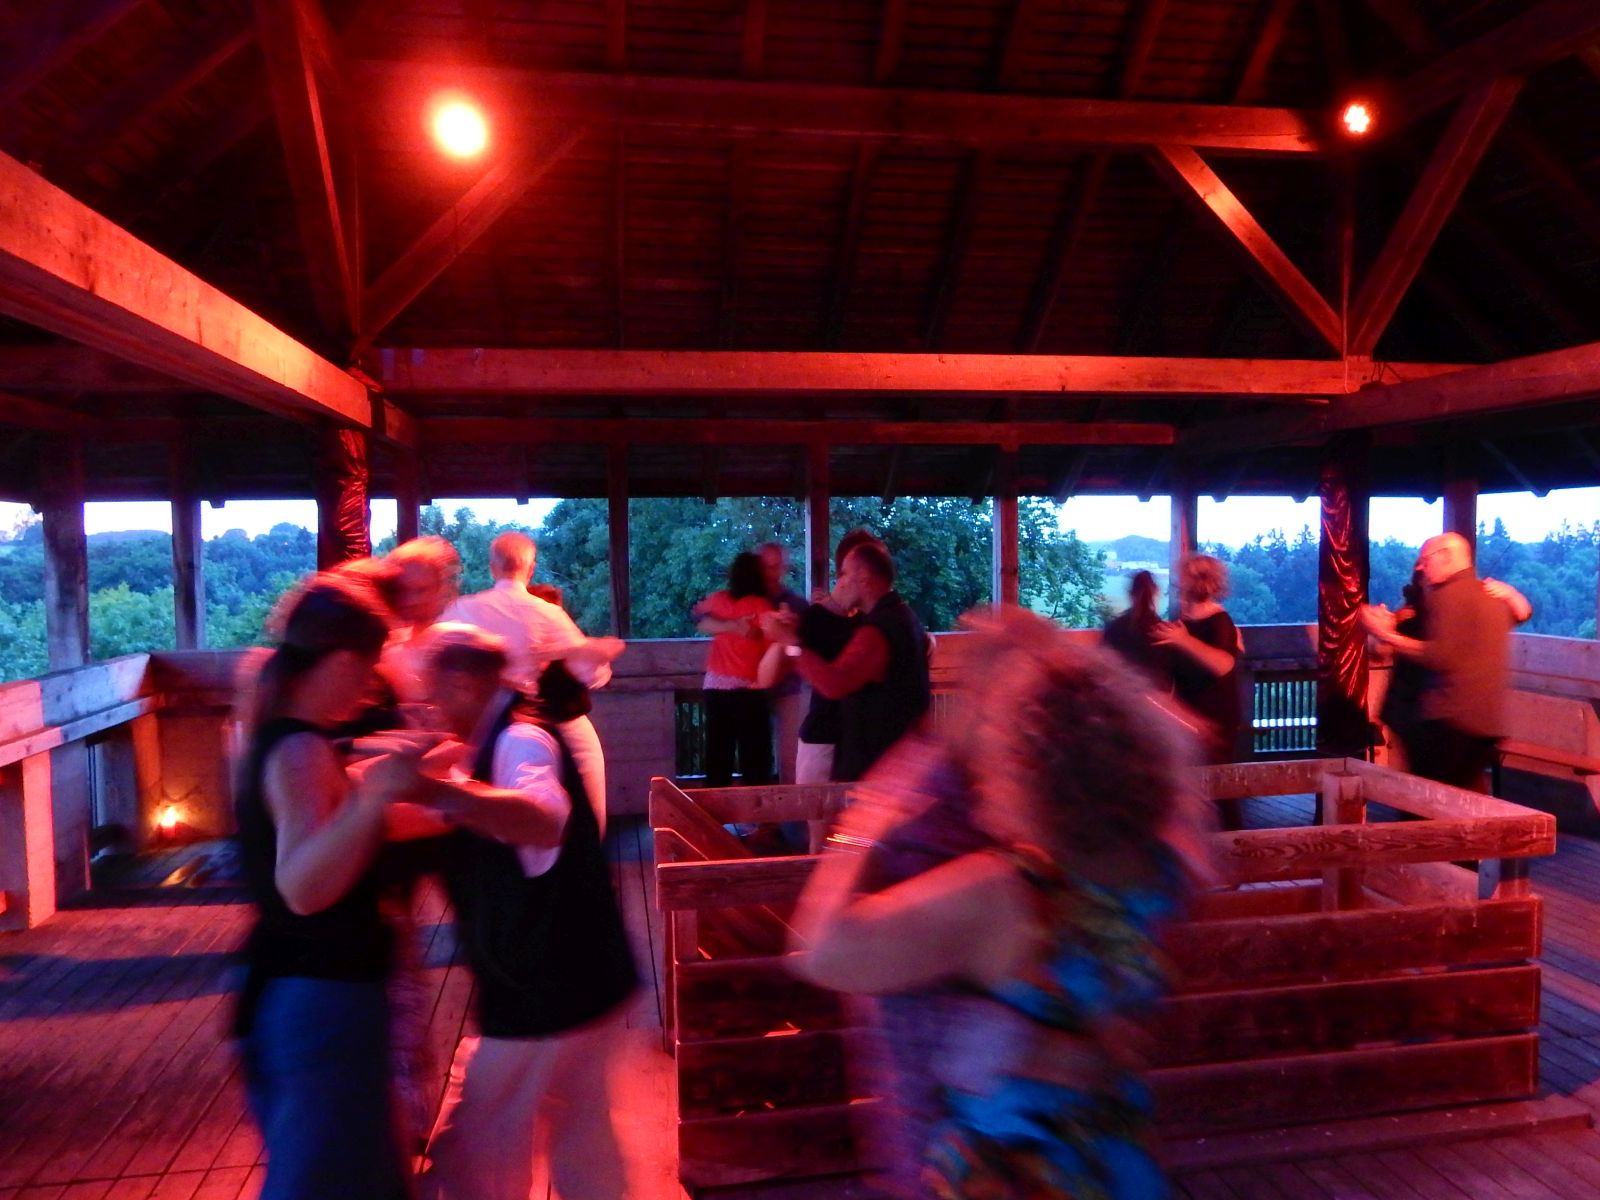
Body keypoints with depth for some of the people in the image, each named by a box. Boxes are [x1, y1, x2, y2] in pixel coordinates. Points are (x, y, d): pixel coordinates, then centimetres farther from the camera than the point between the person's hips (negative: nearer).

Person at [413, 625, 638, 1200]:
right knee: (583, 1150, 22)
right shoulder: (501, 739, 9)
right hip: (580, 981, 10)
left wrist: (445, 790, -58)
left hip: (544, 992, -10)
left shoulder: (520, 738, -22)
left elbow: (545, 820, -44)